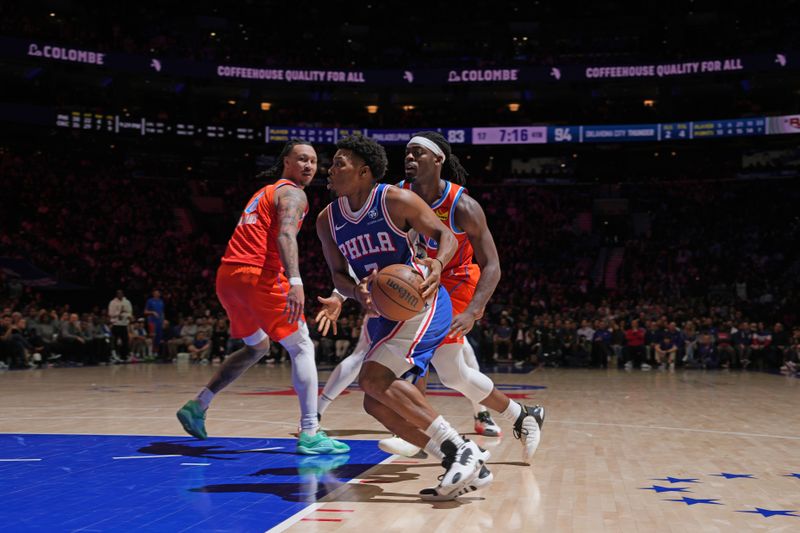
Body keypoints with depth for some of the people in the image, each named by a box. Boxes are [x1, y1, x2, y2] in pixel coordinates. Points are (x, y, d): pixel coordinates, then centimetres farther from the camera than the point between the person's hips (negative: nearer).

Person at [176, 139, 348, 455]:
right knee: (302, 347, -4)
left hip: (227, 276, 9)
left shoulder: (265, 192, 28)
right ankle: (310, 435, -12)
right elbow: (285, 234, -20)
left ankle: (197, 406, 27)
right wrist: (295, 282, -33)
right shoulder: (292, 193, -1)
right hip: (257, 276, -9)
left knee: (258, 347, 27)